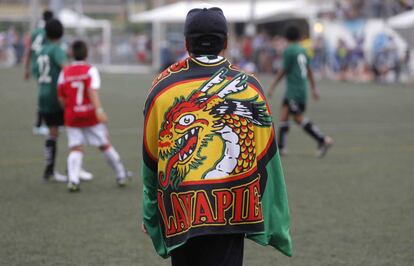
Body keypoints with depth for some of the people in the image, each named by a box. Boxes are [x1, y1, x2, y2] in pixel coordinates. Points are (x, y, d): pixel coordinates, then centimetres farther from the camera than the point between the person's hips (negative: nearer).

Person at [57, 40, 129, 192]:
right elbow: (92, 91, -20)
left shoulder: (64, 72, 5)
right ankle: (121, 176, 24)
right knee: (105, 145, 11)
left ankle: (73, 179, -20)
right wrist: (99, 110, -30)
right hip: (91, 115, -2)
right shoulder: (91, 70, -4)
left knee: (76, 149, 3)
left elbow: (61, 98, 5)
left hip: (72, 117, 2)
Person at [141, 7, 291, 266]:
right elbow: (266, 160, 2)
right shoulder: (249, 87, -1)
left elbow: (150, 161, 6)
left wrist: (150, 215, 18)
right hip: (231, 213, -1)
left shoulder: (164, 87, -1)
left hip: (178, 215, 1)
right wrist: (277, 225, 9)